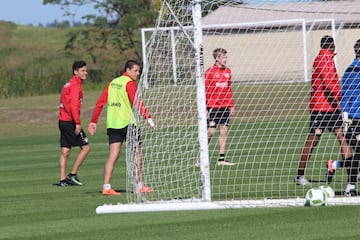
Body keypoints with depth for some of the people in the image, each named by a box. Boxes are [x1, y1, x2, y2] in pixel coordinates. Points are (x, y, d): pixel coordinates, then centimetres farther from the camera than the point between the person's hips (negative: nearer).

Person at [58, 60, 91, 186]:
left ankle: (63, 180, 6)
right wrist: (77, 123, -22)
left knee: (65, 152, 8)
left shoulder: (68, 85, 19)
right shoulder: (76, 85, -10)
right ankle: (72, 175, -5)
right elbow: (73, 105, -20)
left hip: (62, 121, 9)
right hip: (70, 121, -9)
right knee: (85, 147, -3)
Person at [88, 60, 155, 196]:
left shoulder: (113, 82, 15)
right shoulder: (129, 83, -7)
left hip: (112, 124, 7)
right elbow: (136, 102, -20)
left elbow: (100, 102, 14)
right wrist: (148, 118, -23)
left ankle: (106, 187, -4)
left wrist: (93, 122, 18)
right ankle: (138, 186, 6)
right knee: (137, 153, 5)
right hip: (126, 123, -7)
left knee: (113, 156, 4)